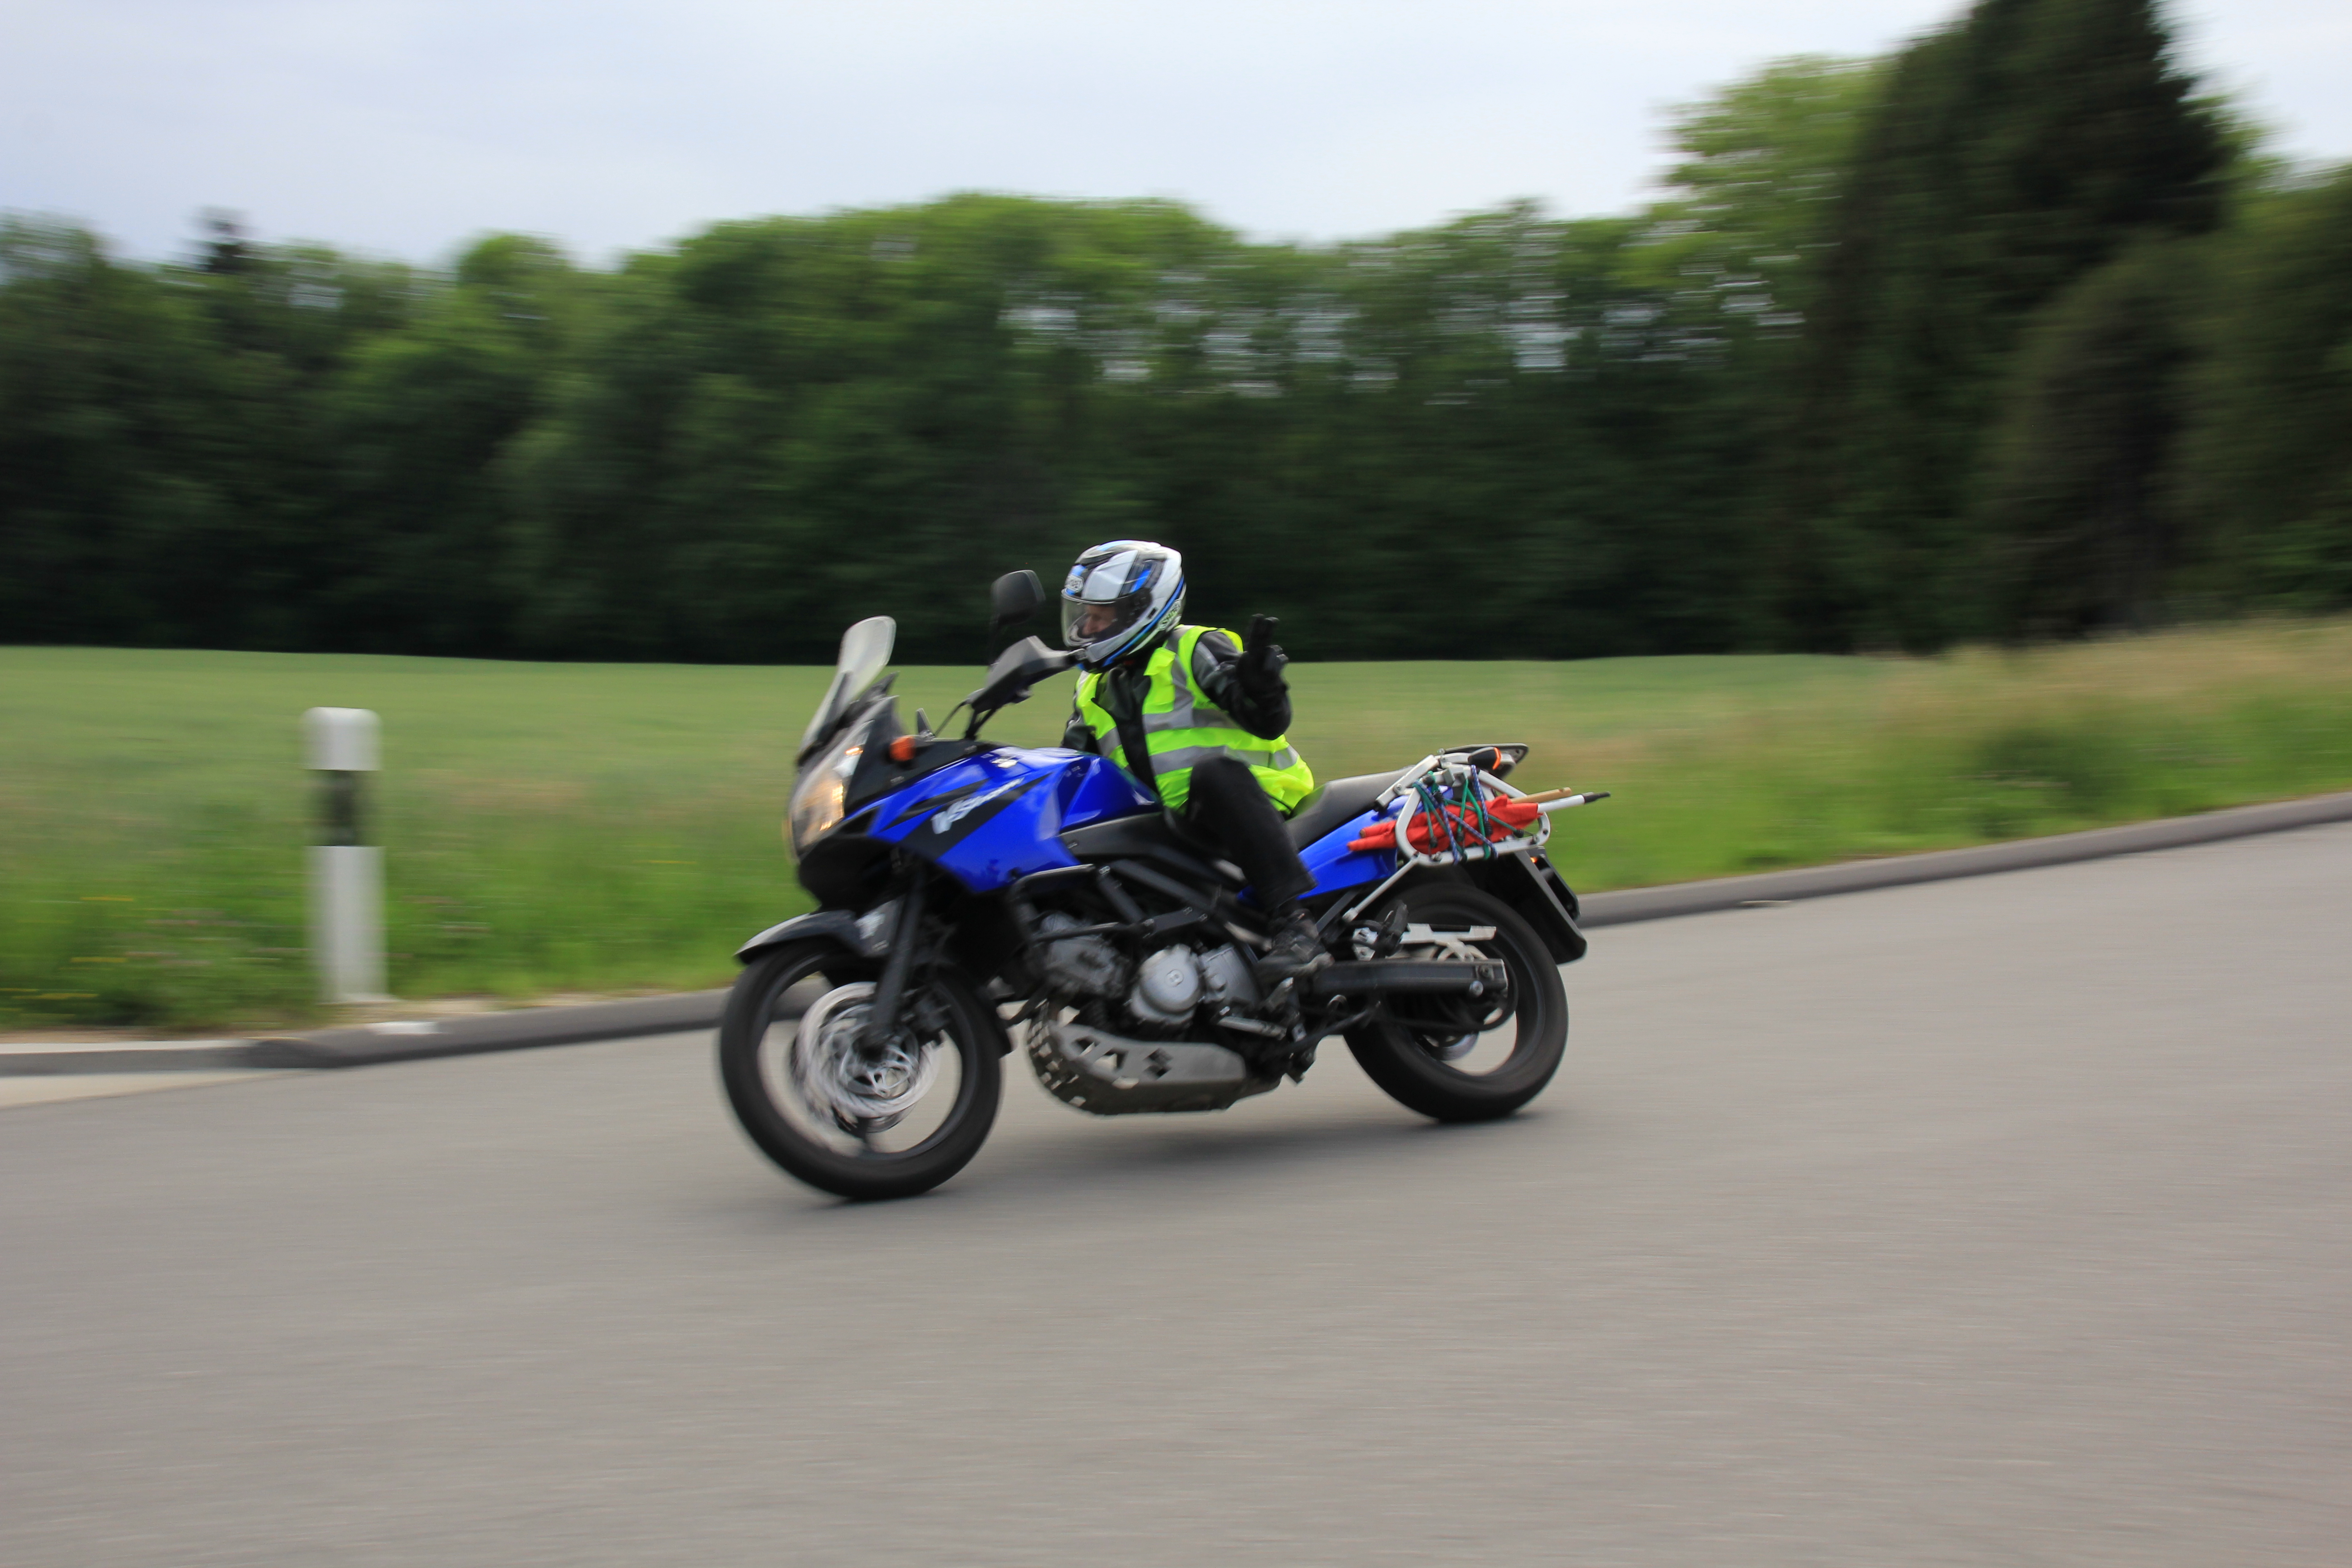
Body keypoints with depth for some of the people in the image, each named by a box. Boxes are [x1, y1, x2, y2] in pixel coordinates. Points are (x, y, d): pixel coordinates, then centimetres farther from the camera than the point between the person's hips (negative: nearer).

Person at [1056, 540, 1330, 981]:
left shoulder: (1195, 651, -2)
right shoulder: (1095, 688, 20)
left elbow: (1269, 721, -15)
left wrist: (1260, 683, -37)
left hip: (1246, 802, -7)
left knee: (1214, 770, -40)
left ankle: (1294, 926, -48)